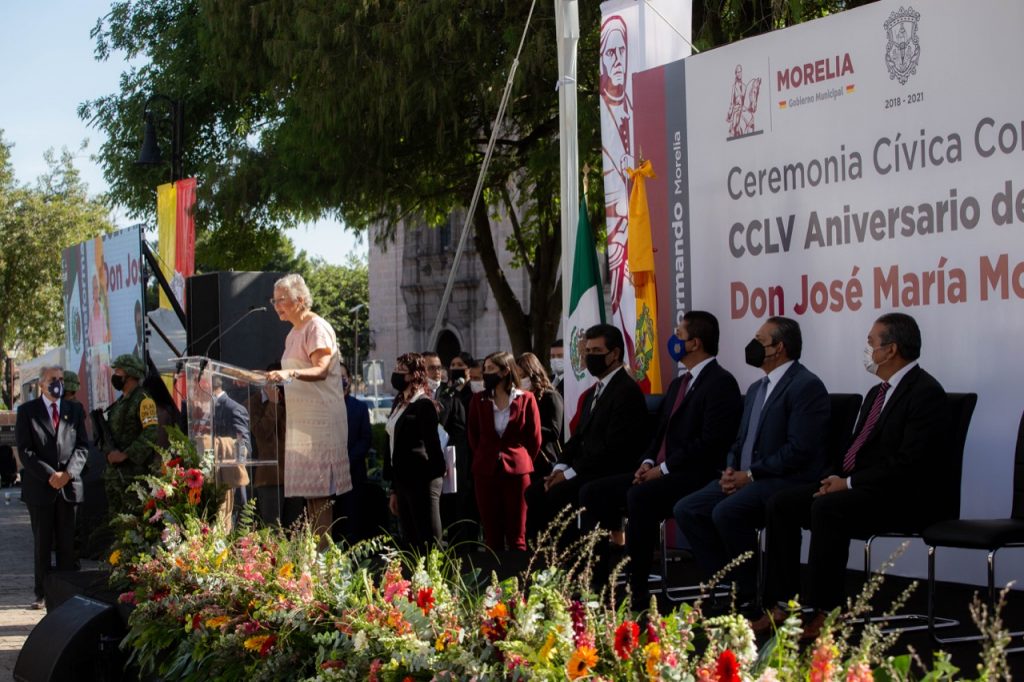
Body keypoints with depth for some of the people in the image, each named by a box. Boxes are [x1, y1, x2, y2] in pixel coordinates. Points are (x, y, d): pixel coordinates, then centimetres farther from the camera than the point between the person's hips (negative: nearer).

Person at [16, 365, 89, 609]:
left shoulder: (75, 410, 10)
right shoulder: (27, 411, 2)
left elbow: (82, 447, 6)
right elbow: (25, 450, -4)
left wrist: (68, 473, -10)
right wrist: (49, 475, -14)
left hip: (69, 486, 2)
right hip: (39, 488, -2)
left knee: (67, 544, 4)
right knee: (42, 544, 4)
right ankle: (42, 594, 9)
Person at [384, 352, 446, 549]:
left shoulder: (423, 404, -9)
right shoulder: (399, 403, 15)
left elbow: (432, 443, -12)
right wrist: (394, 490, 16)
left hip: (421, 481, -9)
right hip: (403, 481, 9)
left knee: (427, 544, -7)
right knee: (410, 545, 10)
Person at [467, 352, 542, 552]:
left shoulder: (526, 399, -1)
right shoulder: (479, 400, 6)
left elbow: (535, 438, 4)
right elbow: (473, 436, 14)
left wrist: (521, 461, 7)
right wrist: (484, 460, 9)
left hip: (516, 471, -2)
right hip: (485, 473, 3)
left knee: (517, 536, -1)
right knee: (492, 535, 4)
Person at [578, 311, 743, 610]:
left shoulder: (721, 383, -9)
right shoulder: (678, 384, 21)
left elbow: (711, 442, -18)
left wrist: (664, 469, -17)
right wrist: (648, 462, 2)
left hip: (696, 475, -9)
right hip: (660, 472, 10)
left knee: (639, 496, -36)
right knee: (593, 492, -5)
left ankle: (636, 590, -30)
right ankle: (597, 577, -6)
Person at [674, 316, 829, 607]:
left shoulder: (807, 386, -11)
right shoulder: (757, 388, 19)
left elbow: (799, 449, -19)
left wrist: (751, 475, -18)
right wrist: (731, 470, 1)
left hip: (787, 481, -9)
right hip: (745, 478, 9)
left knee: (726, 512, -31)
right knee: (686, 509, -7)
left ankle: (751, 590, -13)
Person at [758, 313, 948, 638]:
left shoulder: (926, 392, -12)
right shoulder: (877, 393, 19)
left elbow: (909, 463, -21)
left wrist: (849, 484, -18)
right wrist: (835, 477, 1)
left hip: (900, 498, -9)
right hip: (854, 486, 10)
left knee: (826, 508, -33)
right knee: (781, 504, -7)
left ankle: (824, 610, -24)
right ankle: (782, 604, -8)